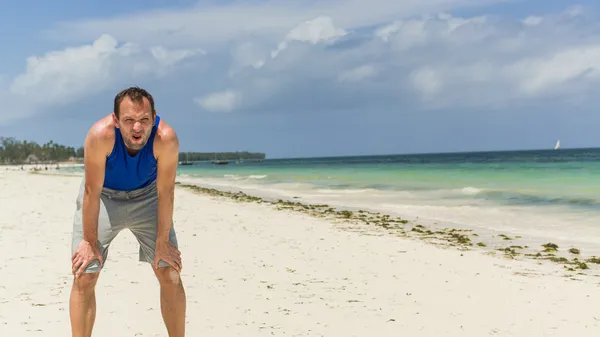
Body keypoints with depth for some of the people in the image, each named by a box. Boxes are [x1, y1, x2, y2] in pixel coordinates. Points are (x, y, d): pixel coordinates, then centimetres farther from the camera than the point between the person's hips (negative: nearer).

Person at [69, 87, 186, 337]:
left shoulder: (166, 138, -32)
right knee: (84, 277, -6)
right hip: (103, 195, -1)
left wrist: (162, 243, -15)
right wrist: (90, 242, -17)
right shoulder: (101, 134, -35)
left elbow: (165, 193, -22)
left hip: (146, 195, 1)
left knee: (170, 273, -4)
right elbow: (92, 192, -25)